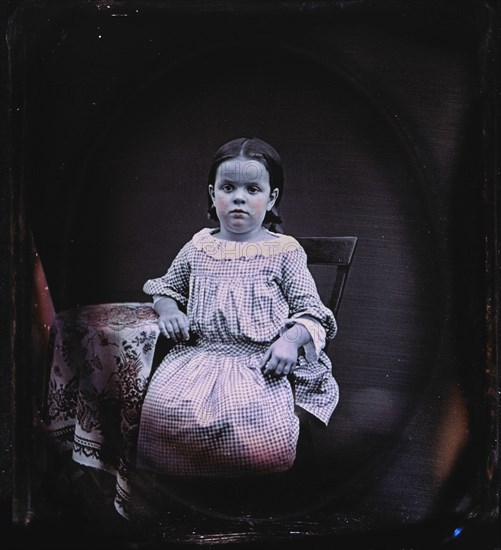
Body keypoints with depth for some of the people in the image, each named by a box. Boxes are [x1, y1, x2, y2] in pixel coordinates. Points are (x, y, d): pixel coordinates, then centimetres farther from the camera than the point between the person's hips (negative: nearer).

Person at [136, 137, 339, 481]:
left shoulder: (284, 252, 6)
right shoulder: (198, 247, 15)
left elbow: (312, 311, 5)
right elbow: (166, 287, 30)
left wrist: (290, 340, -16)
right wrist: (168, 309, 8)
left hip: (261, 362, -3)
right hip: (199, 355, 3)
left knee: (256, 423, -34)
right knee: (162, 408, -26)